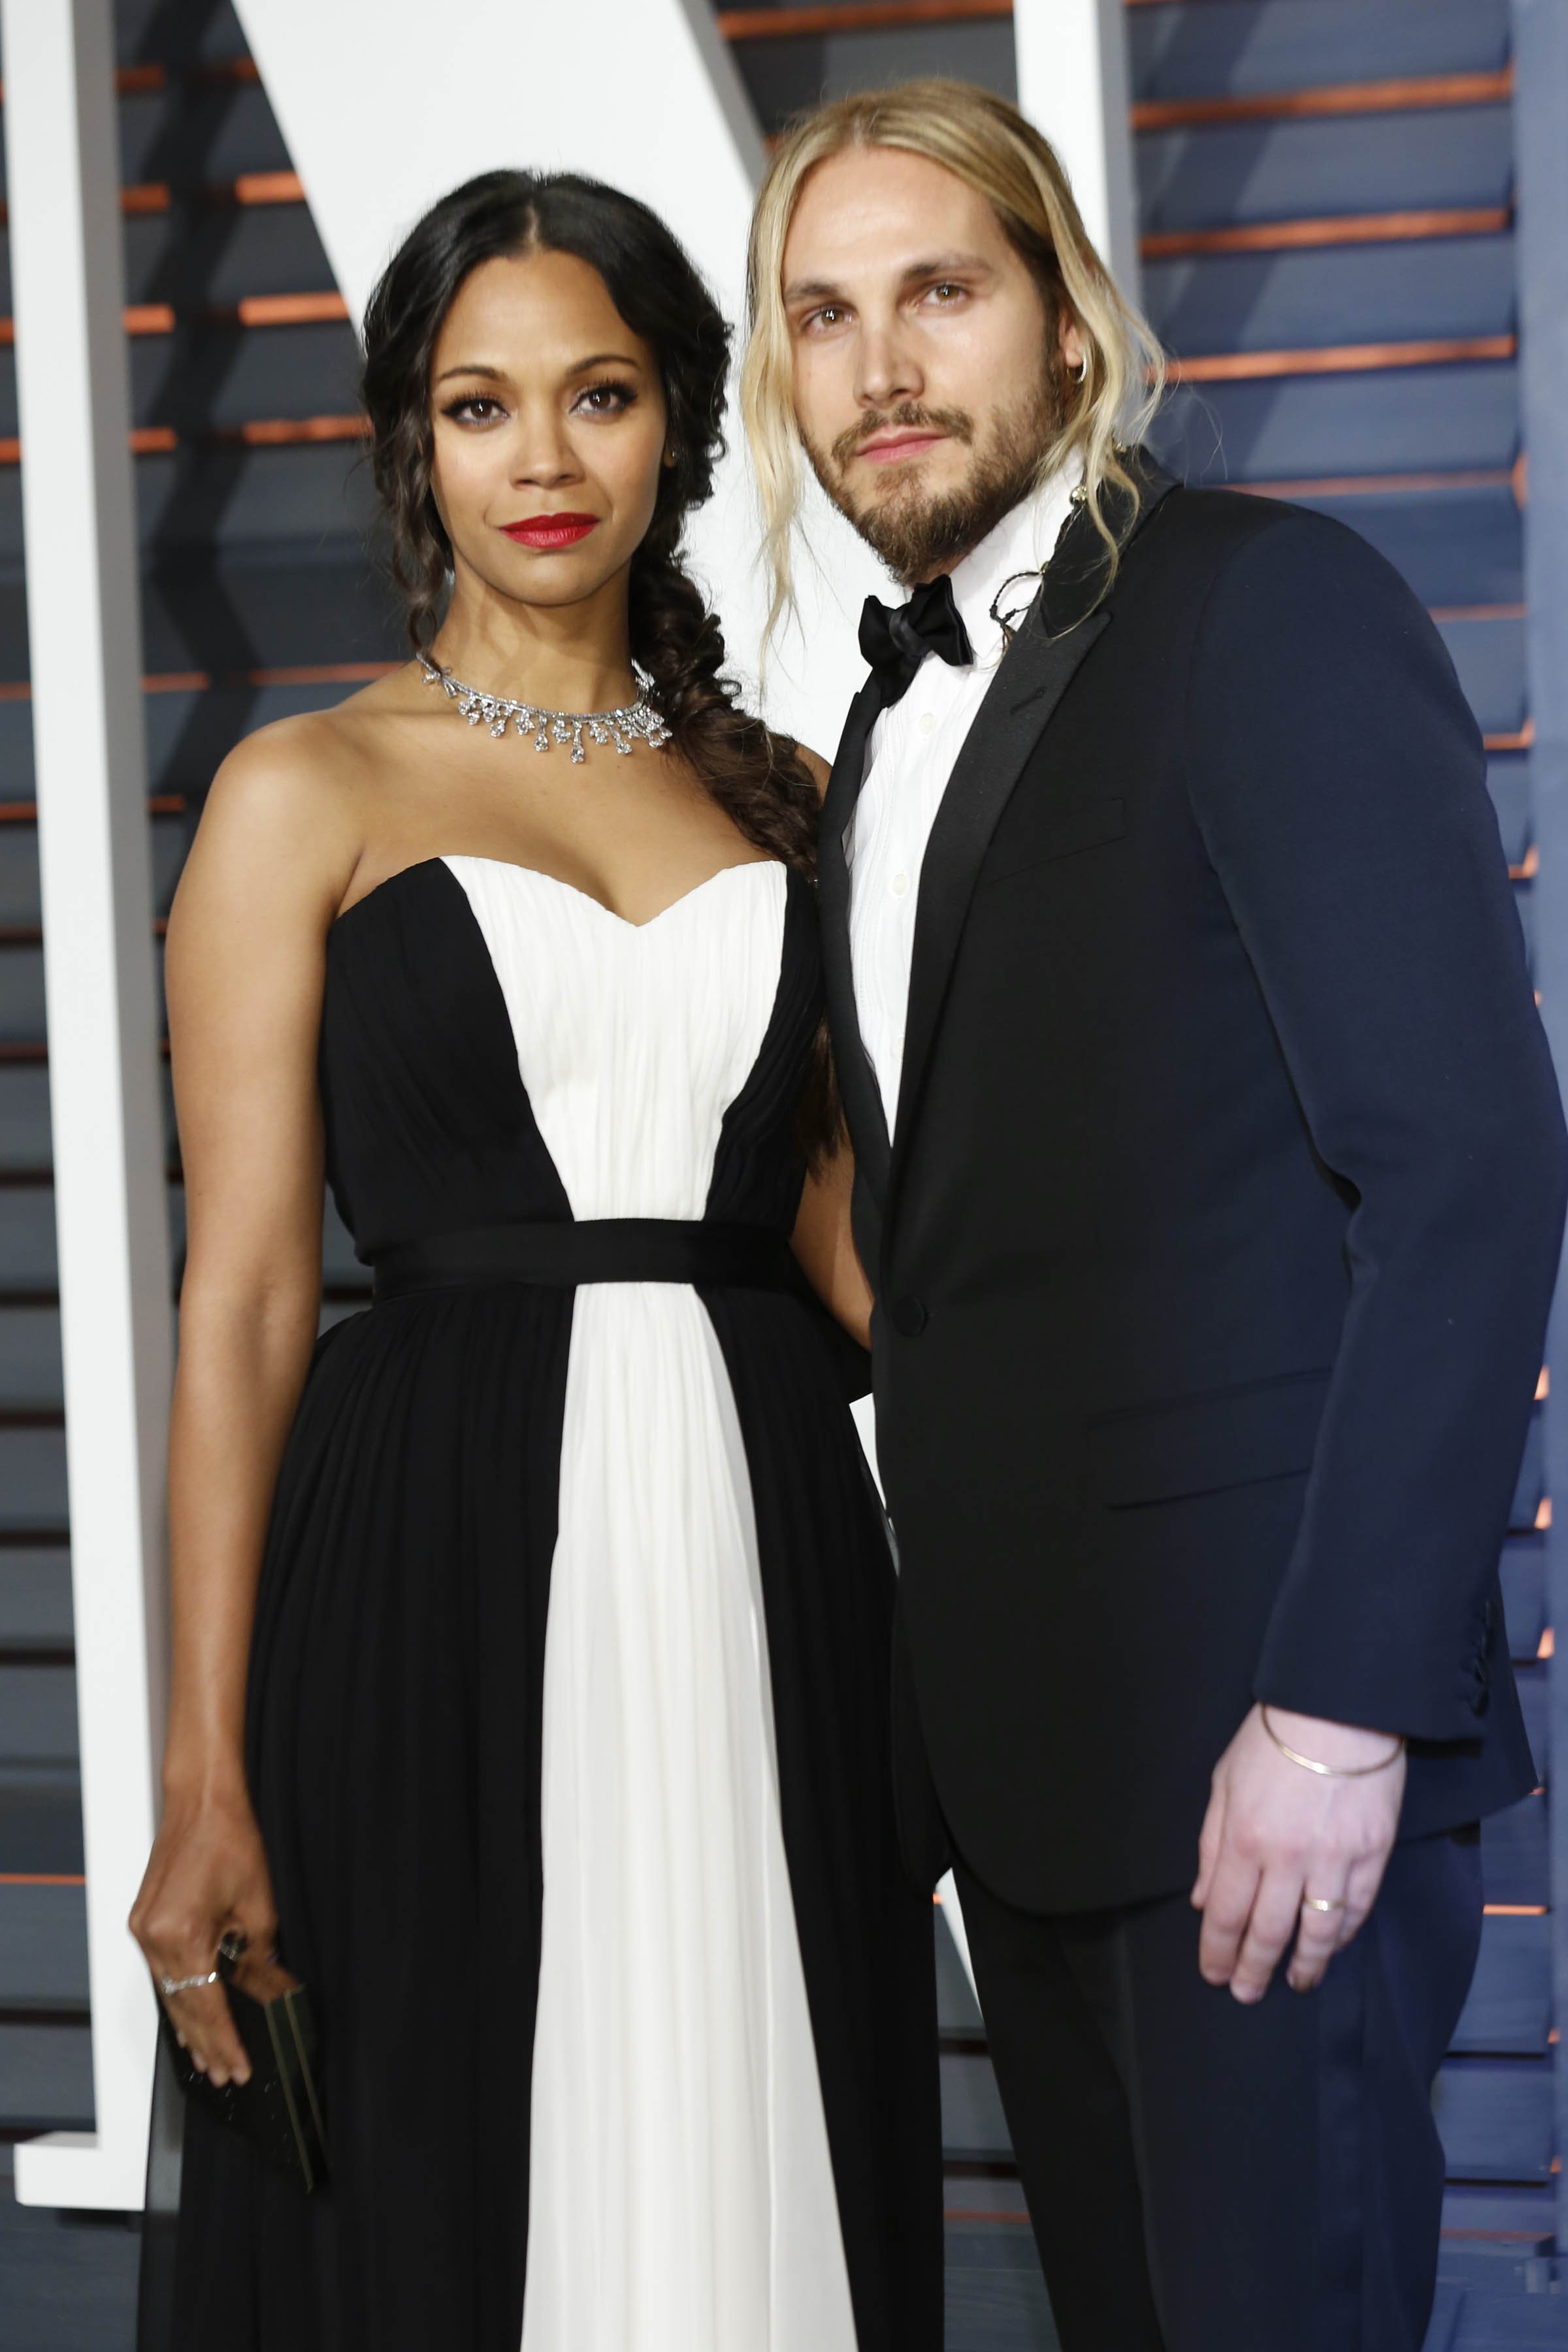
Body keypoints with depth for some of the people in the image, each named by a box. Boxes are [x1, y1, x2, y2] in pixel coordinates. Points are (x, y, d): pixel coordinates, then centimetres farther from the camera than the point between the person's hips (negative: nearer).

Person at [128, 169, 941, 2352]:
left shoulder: (777, 801, 14)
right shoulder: (304, 796, 2)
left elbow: (853, 1243, 15)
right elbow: (245, 1299, -4)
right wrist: (207, 1780, -10)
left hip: (763, 1565, 3)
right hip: (445, 1577, -3)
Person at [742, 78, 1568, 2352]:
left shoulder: (1269, 607, -8)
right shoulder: (895, 730, 17)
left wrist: (1342, 1707, -20)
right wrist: (953, 1693, 10)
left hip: (1257, 1719, -8)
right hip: (1024, 1738, 8)